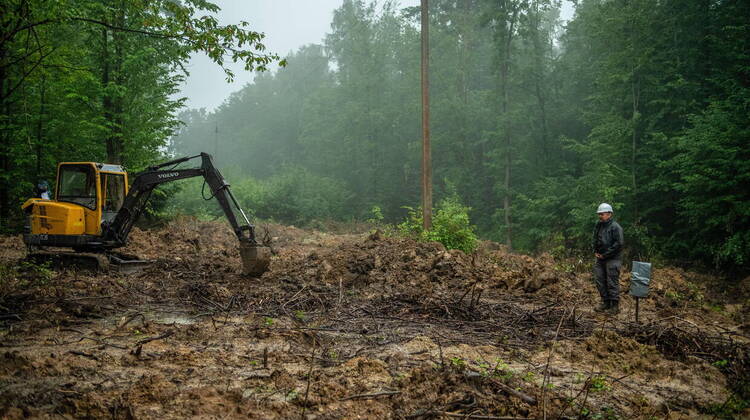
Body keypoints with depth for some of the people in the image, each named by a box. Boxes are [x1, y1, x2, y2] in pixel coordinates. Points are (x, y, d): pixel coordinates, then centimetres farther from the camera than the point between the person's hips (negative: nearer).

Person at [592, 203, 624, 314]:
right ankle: (605, 303, 22)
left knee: (612, 282, -5)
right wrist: (595, 252, 7)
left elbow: (619, 243, -19)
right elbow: (595, 240, 24)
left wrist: (605, 254, -16)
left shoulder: (615, 227, -13)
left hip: (612, 259, -8)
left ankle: (615, 306, 3)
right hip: (600, 259, 8)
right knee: (600, 280, 10)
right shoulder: (598, 225, 11)